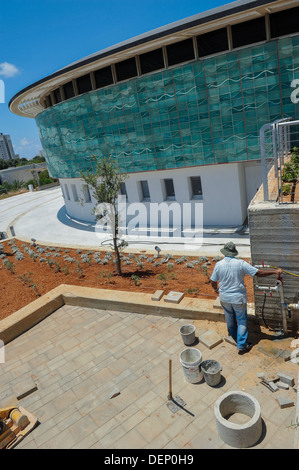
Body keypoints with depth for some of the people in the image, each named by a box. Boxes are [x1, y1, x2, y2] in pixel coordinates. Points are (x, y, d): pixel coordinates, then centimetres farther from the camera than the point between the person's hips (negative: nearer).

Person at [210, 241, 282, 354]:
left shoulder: (218, 264, -10)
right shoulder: (241, 263, -17)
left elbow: (213, 281, -1)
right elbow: (259, 273, -15)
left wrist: (216, 289, 21)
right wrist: (275, 271, -4)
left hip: (224, 298, 3)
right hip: (238, 298, -3)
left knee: (229, 318, 25)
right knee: (242, 321, 12)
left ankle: (233, 336, 47)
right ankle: (241, 346, 16)